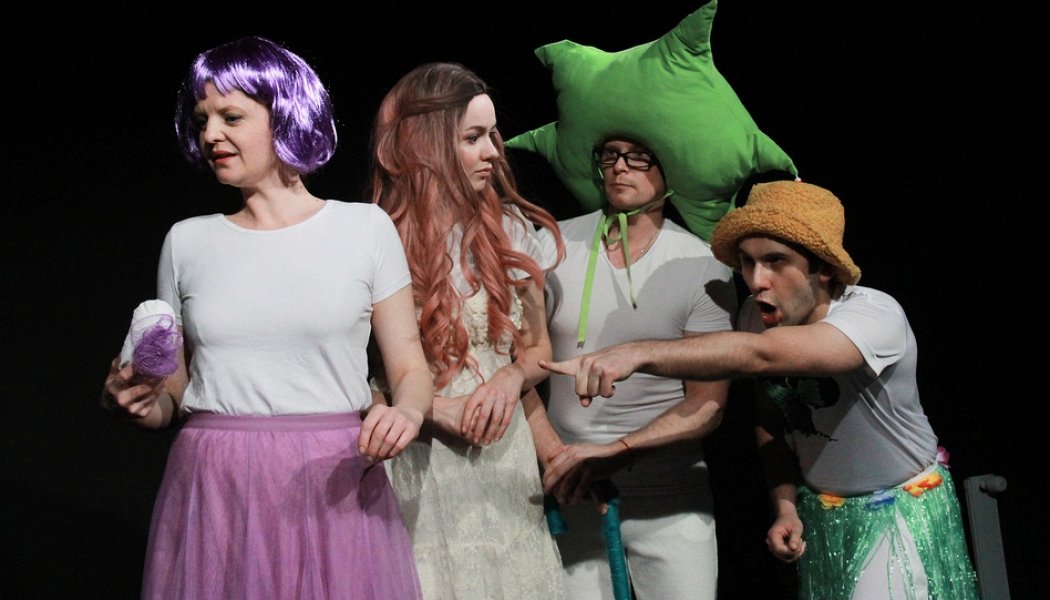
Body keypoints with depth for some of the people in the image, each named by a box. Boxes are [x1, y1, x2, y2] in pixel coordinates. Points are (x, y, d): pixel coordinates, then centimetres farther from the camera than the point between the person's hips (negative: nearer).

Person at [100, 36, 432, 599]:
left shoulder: (364, 227, 2)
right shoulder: (187, 241, 9)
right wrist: (141, 402, -7)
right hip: (211, 493, 2)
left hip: (333, 490, -2)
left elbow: (411, 369, 2)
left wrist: (405, 411, -19)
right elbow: (174, 393, 15)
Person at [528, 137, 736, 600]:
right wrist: (554, 456, -12)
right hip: (568, 494, 1)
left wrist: (614, 451, -17)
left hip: (668, 501, -1)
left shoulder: (702, 267, -4)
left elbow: (705, 407, -6)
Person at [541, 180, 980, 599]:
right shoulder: (756, 315, -10)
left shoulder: (877, 317, -30)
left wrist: (639, 354, -57)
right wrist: (785, 506, -7)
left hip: (902, 512, -5)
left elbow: (762, 356, -47)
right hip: (819, 513, 5)